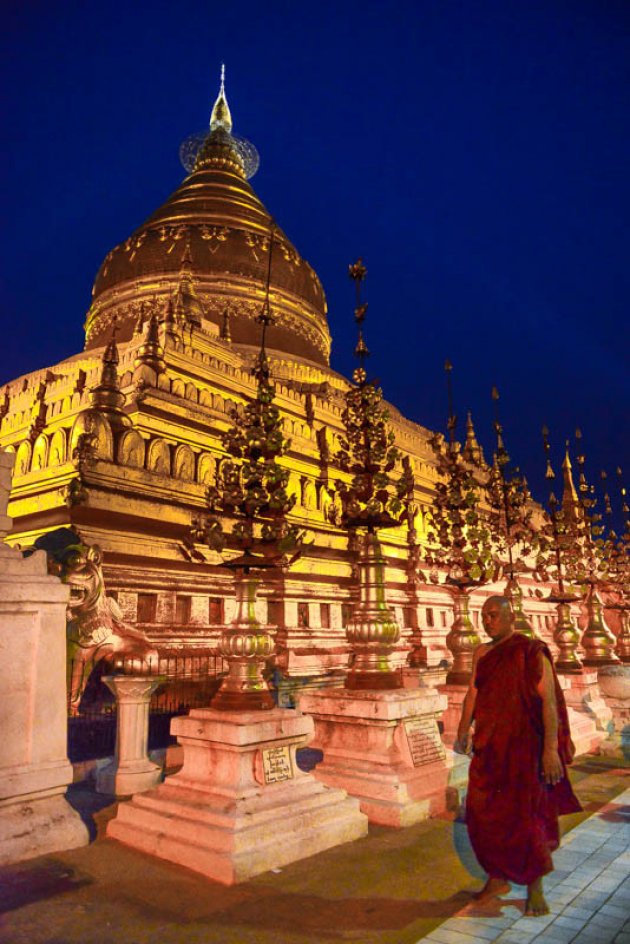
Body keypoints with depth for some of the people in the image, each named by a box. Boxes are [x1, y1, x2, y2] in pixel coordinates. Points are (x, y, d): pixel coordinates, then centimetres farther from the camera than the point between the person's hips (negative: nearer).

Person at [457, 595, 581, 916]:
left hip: (522, 744, -6)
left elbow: (549, 700, -16)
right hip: (489, 745, 6)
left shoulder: (532, 652, -12)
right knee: (484, 812, 11)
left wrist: (551, 749, -22)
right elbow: (472, 694, 9)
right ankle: (498, 878, 31)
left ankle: (535, 888, 23)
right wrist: (463, 732, 0)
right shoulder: (482, 653, 7)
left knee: (523, 814, 2)